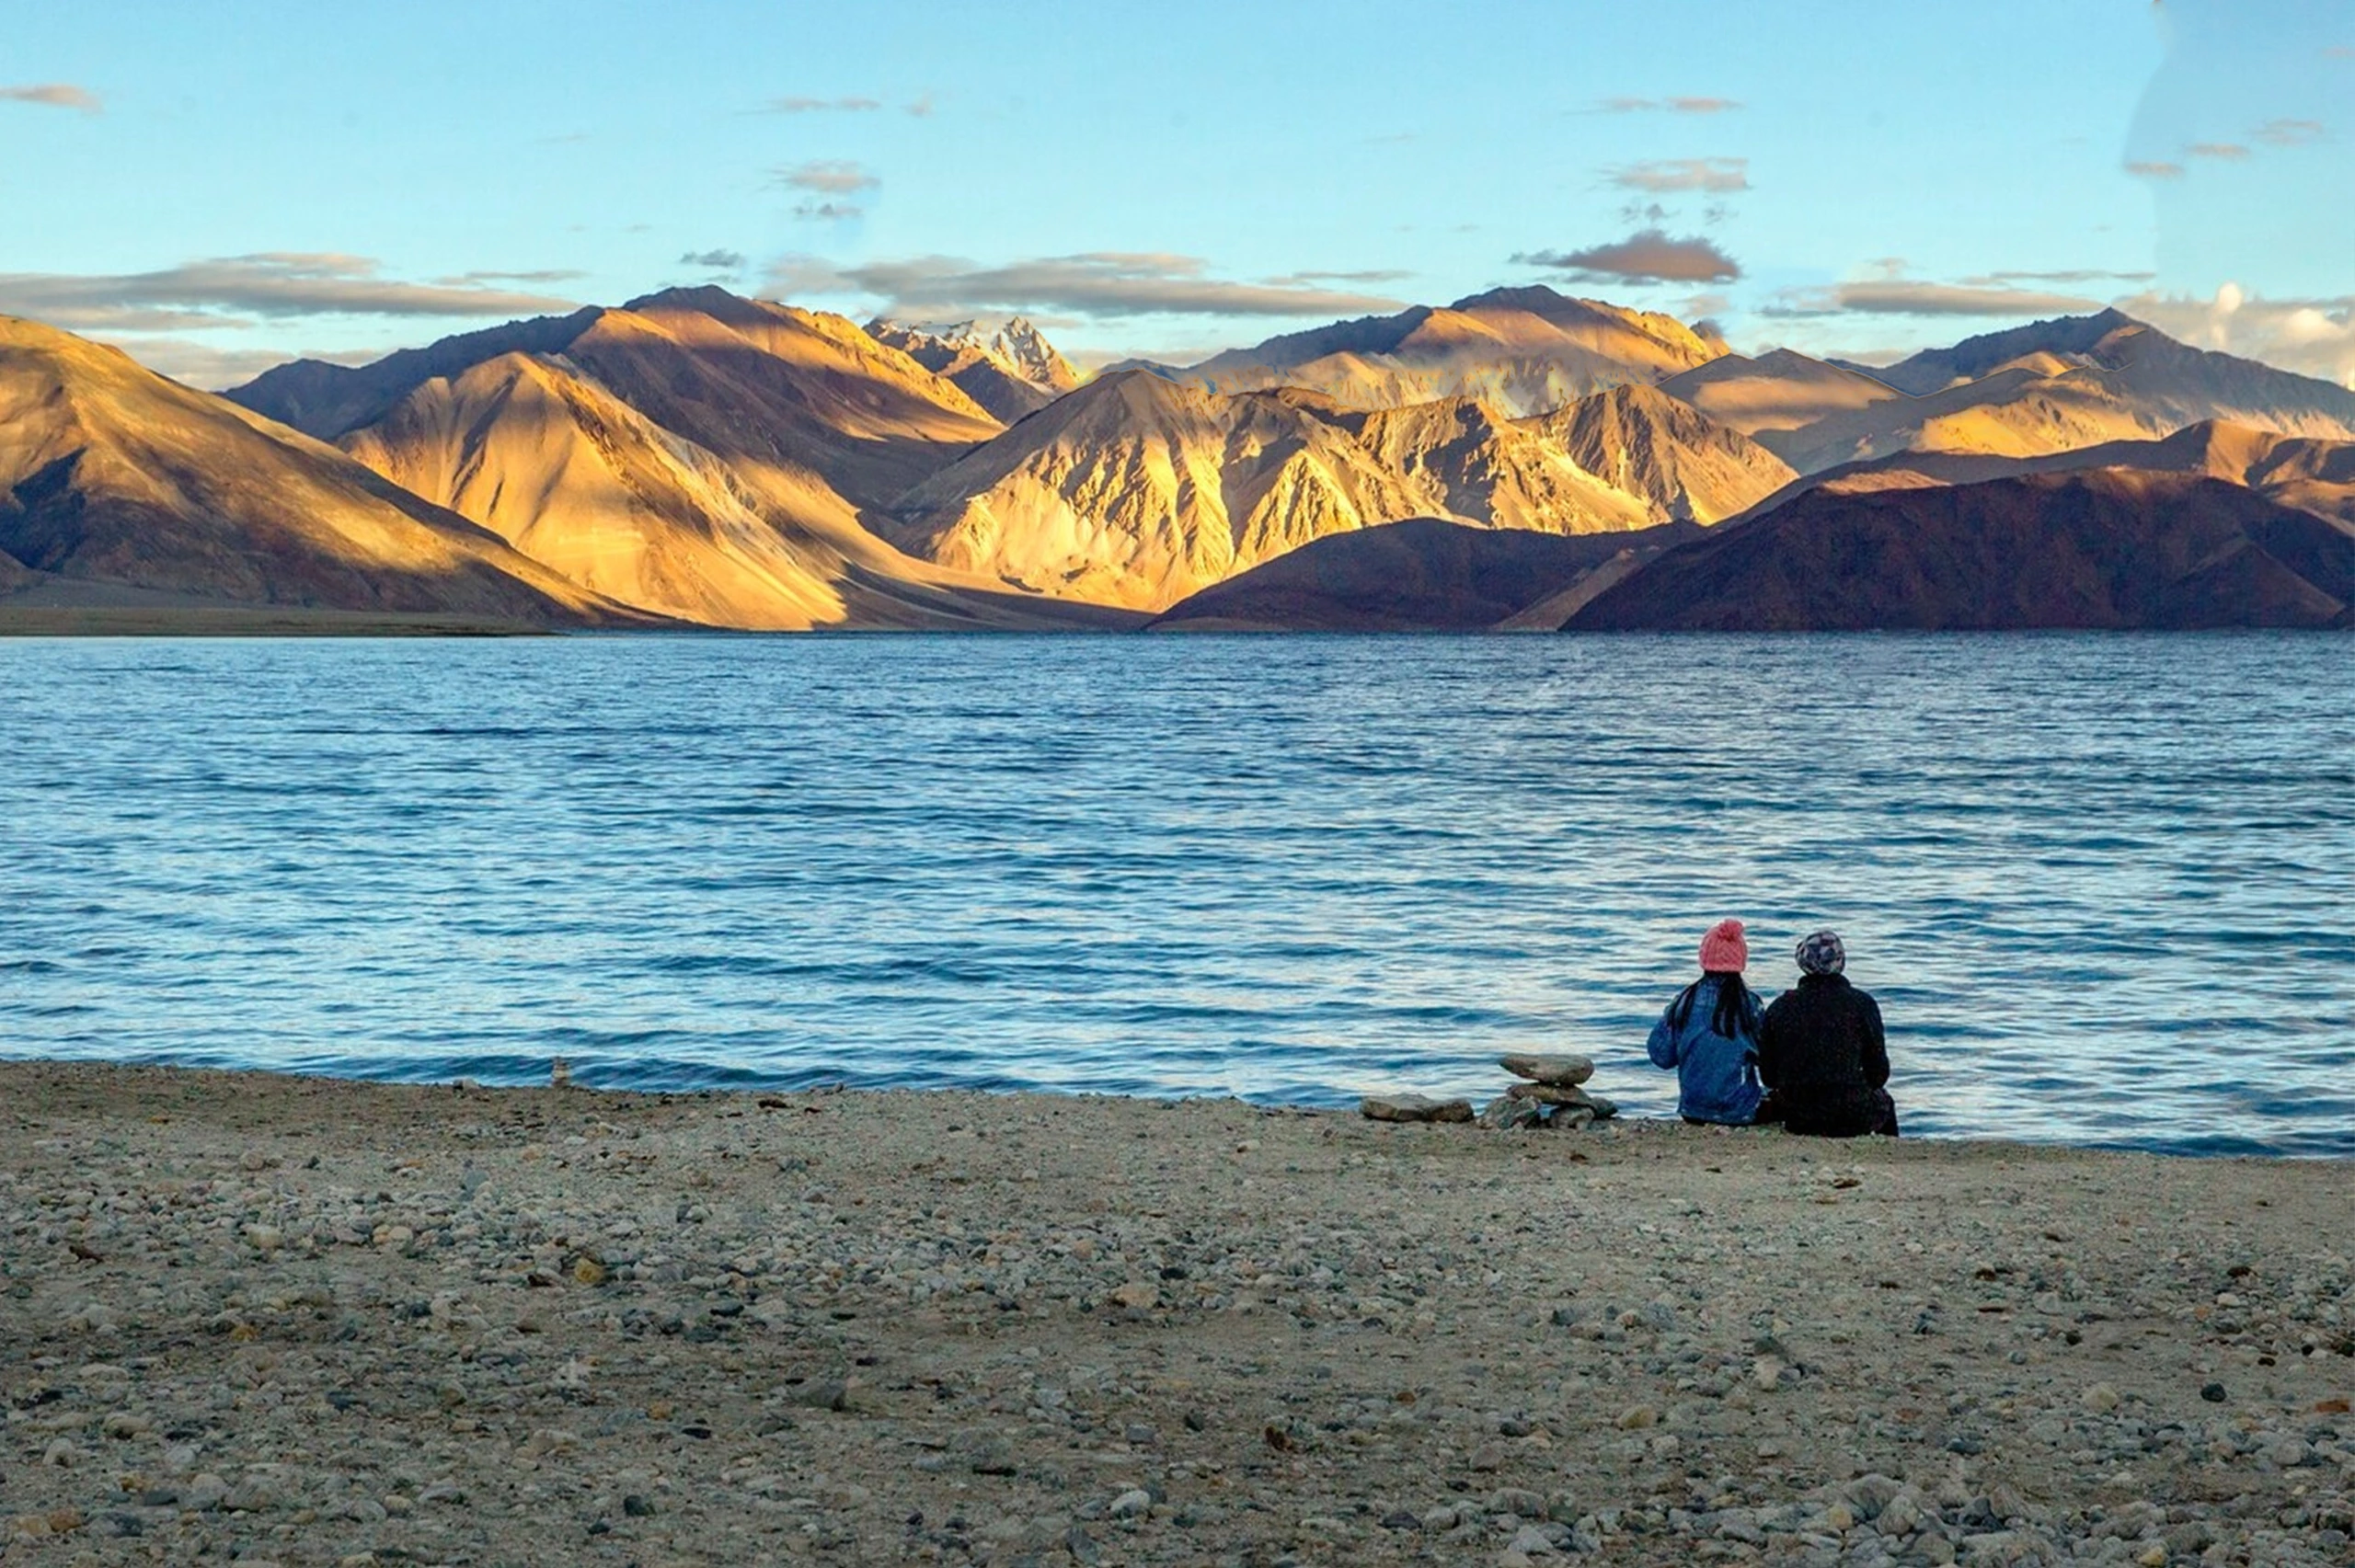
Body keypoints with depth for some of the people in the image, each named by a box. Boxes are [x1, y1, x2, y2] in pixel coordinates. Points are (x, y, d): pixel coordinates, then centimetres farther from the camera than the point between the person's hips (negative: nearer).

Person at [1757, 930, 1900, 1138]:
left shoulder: (1779, 1007, -1)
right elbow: (1878, 1073, -3)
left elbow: (1767, 1076, 4)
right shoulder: (1862, 1004, -7)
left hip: (1797, 1120, 2)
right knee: (1884, 1101, 33)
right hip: (1851, 1119, -2)